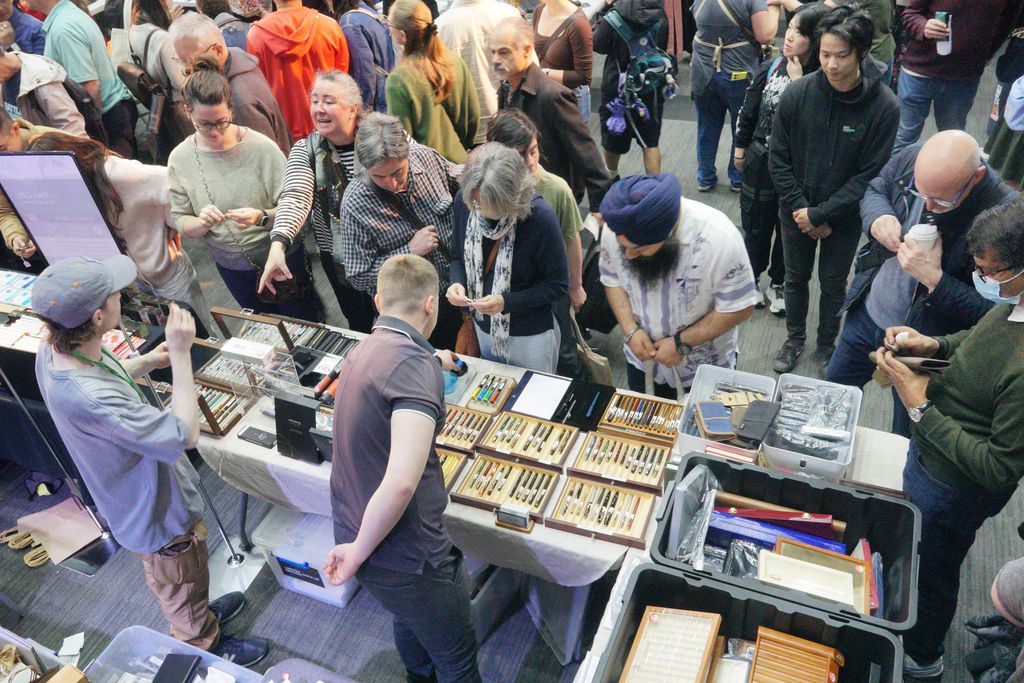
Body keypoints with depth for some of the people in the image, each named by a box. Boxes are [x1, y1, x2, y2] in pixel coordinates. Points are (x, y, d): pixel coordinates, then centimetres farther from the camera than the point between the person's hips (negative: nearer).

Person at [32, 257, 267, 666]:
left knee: (169, 581, 35)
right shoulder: (88, 399, -45)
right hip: (159, 514, -8)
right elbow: (184, 434, -38)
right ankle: (206, 646, 51)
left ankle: (201, 613, 62)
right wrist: (181, 354, -35)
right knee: (182, 590, 23)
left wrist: (145, 363, -8)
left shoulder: (51, 352, -16)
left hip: (135, 499, 8)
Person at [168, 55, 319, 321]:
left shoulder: (260, 147, -19)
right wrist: (202, 222, -26)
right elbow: (179, 220, -4)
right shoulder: (180, 159, -9)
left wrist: (261, 217, -37)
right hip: (231, 266, 3)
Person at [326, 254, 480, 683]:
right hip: (405, 554, -9)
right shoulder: (413, 364, -25)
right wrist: (360, 552, -20)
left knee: (411, 622, 36)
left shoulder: (367, 350, 4)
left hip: (359, 537, 9)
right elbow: (401, 483, -35)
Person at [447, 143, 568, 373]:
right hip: (484, 327, 5)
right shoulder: (464, 201, -15)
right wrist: (457, 283, -20)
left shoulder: (540, 218, -29)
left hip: (531, 336, -4)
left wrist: (507, 302, -29)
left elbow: (558, 285, -18)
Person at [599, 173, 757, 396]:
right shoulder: (616, 229, -22)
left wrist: (682, 343, -23)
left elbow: (739, 307, -20)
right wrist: (631, 330, -17)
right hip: (643, 353, 3)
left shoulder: (720, 239, -33)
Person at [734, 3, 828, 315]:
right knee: (755, 223, 17)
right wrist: (740, 147, 11)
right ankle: (750, 279, 37)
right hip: (761, 163, 2)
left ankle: (778, 284, 36)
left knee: (789, 229, 16)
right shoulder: (770, 68, -7)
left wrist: (798, 82, -27)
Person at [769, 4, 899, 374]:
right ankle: (794, 338, 42)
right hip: (797, 214, 2)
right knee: (796, 278, 19)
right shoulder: (798, 93, -15)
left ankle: (827, 344, 41)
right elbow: (778, 158, -9)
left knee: (833, 284, 17)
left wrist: (819, 214, -18)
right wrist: (800, 209, -13)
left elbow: (870, 174, -15)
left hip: (845, 218, -1)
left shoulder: (884, 106, -19)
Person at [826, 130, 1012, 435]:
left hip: (924, 343, -4)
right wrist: (878, 216, -16)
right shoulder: (910, 158, -17)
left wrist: (935, 280, -35)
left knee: (905, 441, 18)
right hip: (866, 314, 5)